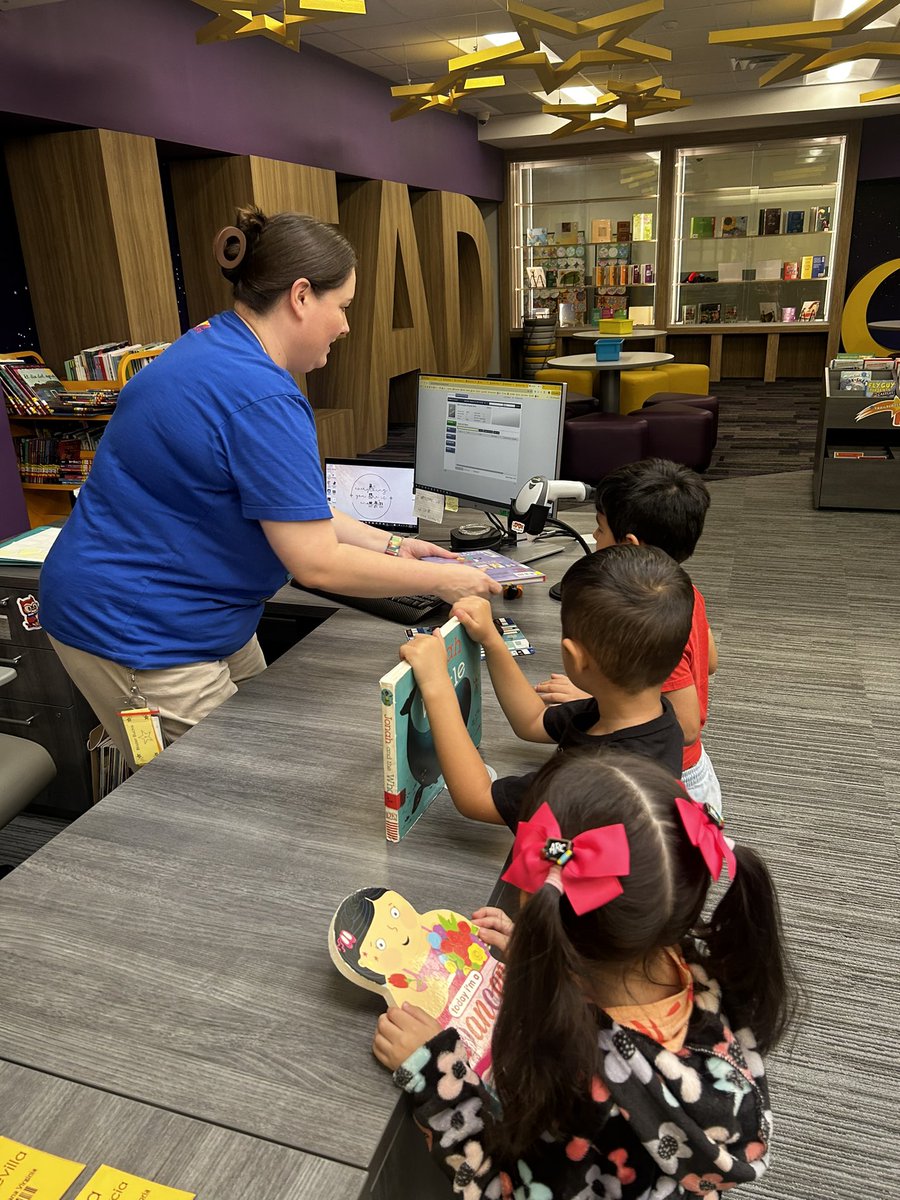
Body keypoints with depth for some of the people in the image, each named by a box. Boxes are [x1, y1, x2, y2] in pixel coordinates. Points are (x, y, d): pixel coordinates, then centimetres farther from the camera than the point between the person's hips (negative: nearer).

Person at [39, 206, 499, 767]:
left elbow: (284, 505, 11)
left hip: (196, 616, 10)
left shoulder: (217, 345, 6)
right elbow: (318, 564, -25)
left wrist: (391, 546, 8)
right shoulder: (261, 399, -27)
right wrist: (441, 580, -12)